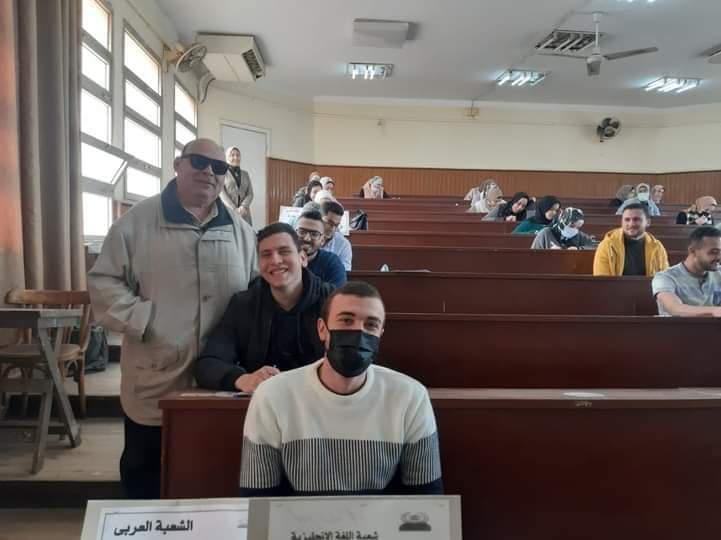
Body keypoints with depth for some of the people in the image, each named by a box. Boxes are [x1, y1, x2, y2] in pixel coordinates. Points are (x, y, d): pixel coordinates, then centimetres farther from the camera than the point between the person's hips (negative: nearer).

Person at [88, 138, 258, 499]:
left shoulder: (240, 230, 8)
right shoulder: (138, 221, -3)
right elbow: (104, 281, -3)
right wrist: (141, 322, -15)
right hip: (155, 377, -2)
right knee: (143, 467, 16)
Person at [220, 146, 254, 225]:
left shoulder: (245, 174, 19)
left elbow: (250, 194, 9)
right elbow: (222, 194, -4)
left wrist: (243, 207, -10)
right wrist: (234, 209, -16)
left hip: (244, 214, 3)